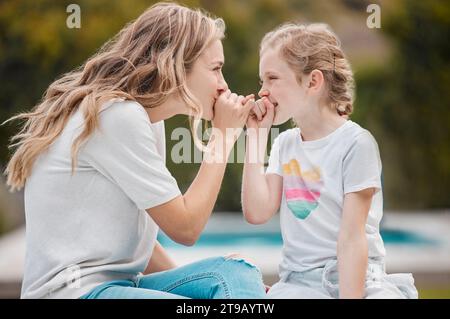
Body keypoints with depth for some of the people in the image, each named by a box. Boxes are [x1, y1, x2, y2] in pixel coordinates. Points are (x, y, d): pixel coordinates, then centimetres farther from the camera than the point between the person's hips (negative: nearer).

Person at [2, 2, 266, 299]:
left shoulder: (144, 117, 13)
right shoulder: (118, 116, -14)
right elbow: (184, 227, -11)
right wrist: (222, 136, -5)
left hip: (119, 283, 9)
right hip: (74, 290, -9)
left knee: (237, 273, -12)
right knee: (235, 276, -22)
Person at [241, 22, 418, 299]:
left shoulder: (355, 142, -8)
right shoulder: (285, 143, 11)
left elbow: (352, 236, -12)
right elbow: (257, 213, -1)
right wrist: (256, 135, 2)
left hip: (354, 276, -4)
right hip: (298, 280, 4)